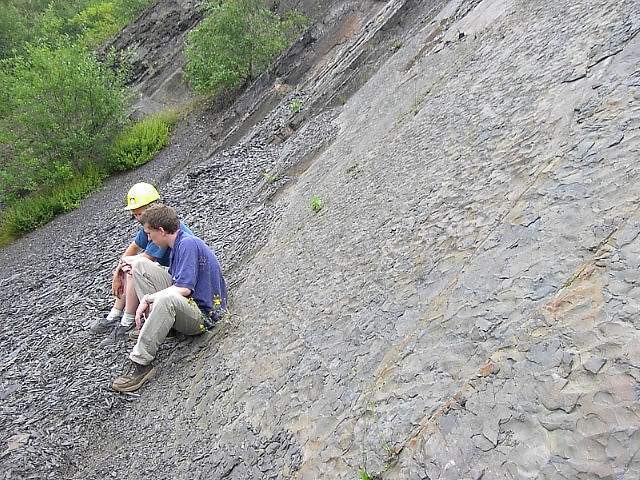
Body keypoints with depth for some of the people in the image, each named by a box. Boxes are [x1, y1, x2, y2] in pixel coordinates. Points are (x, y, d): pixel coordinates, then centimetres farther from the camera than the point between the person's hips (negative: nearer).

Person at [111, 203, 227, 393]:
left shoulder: (188, 244, -18)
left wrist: (147, 299, -16)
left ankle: (141, 363, -30)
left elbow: (184, 288, -26)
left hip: (202, 316, -10)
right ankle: (153, 325, -3)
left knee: (167, 298, -43)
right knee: (140, 264, 5)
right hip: (181, 306, 10)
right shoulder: (178, 244, 11)